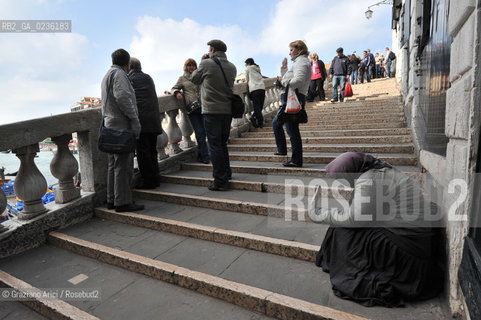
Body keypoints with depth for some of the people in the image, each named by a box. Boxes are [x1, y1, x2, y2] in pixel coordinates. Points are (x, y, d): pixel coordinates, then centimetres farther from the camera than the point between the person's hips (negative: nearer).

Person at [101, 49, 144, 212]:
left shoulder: (107, 75, 25)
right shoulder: (119, 74, -6)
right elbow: (123, 98, -19)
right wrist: (134, 120, -17)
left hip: (110, 125, 10)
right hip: (121, 125, -10)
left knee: (114, 165, 12)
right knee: (123, 165, -8)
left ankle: (112, 199, 18)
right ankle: (123, 202, -4)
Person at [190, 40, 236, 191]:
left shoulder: (206, 63, -6)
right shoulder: (232, 67, 9)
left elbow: (194, 79, 7)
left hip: (211, 110, -6)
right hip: (228, 110, 6)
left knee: (215, 145, -2)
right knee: (223, 143, 18)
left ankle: (220, 181, 0)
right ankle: (226, 174, 26)